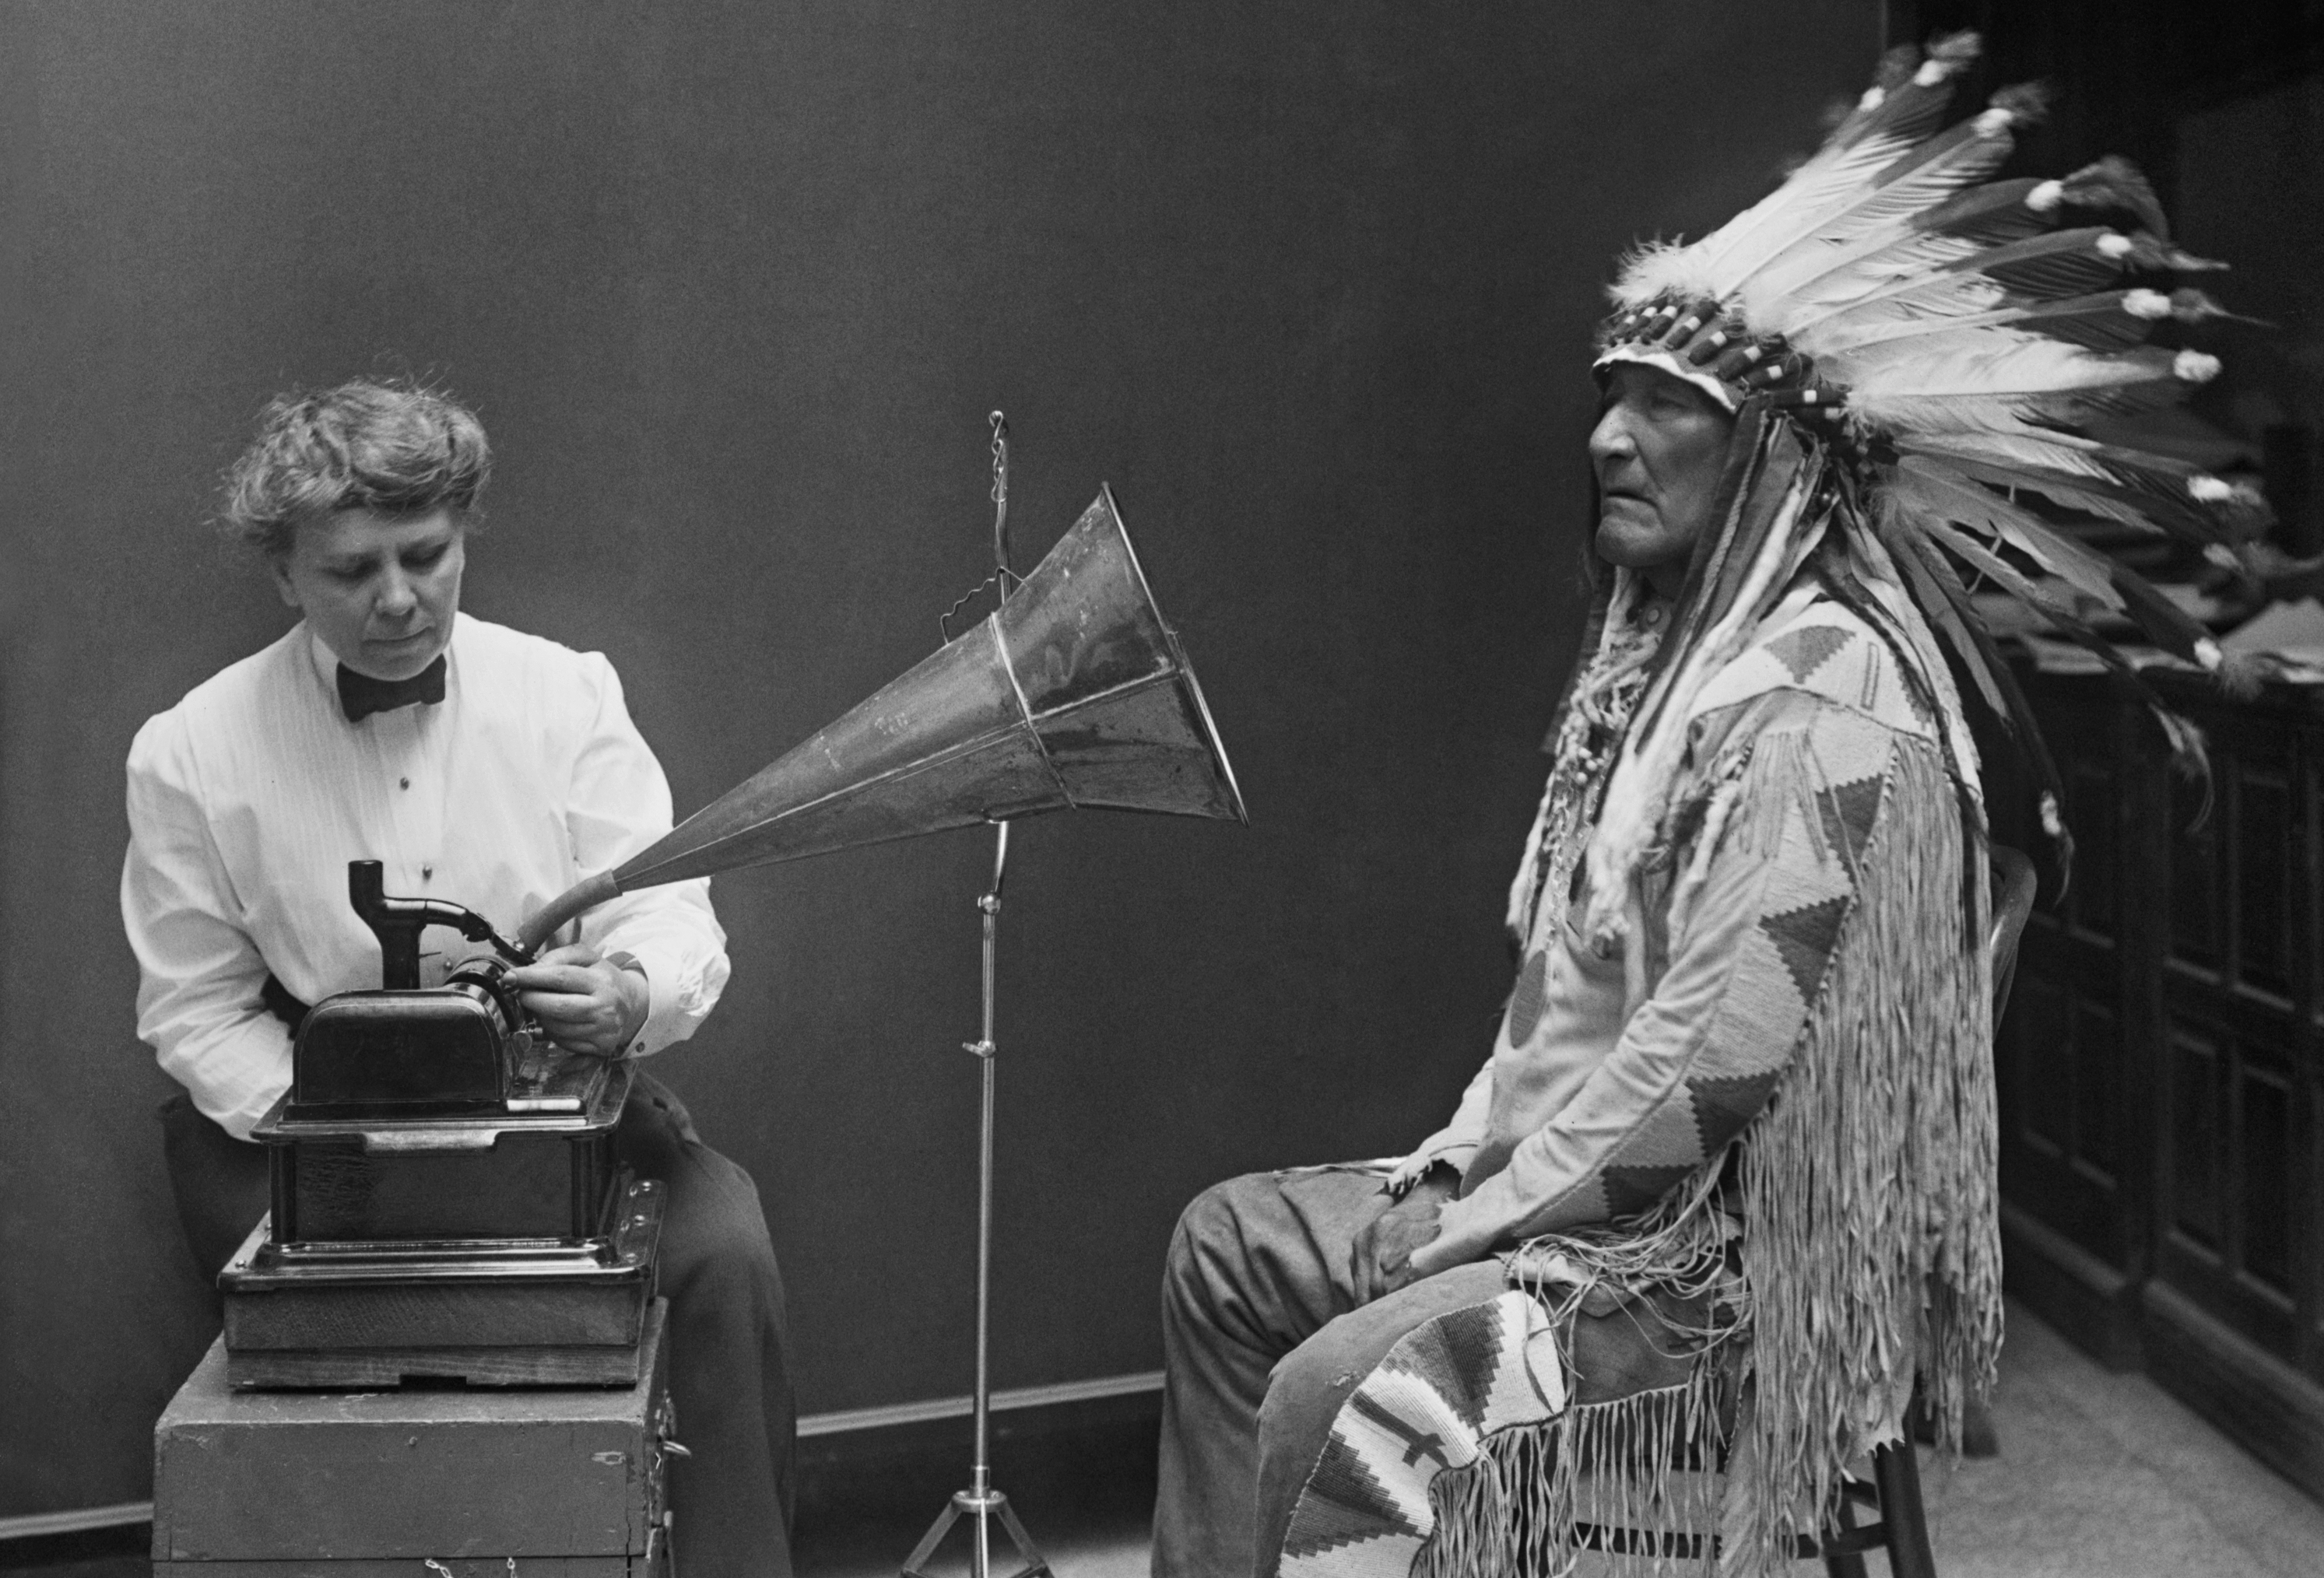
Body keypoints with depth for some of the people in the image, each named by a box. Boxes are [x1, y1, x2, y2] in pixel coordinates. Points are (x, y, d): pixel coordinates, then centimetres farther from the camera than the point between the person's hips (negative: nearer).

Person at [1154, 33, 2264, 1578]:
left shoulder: (1820, 688, -21)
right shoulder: (1669, 648, 11)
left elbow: (1715, 1058, -26)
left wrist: (1475, 1219, -16)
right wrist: (1462, 1152, 7)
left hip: (1746, 1251, -10)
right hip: (1589, 1178, 10)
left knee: (1341, 1394, -24)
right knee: (1231, 1247, 13)